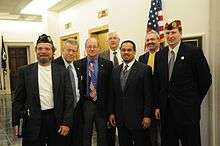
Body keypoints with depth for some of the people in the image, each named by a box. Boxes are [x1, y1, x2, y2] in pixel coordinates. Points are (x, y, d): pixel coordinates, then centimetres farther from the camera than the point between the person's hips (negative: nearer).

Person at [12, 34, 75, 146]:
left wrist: (67, 122, -5)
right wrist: (16, 122, 0)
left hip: (57, 119, 1)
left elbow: (69, 99, 0)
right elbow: (18, 99, 4)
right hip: (33, 121, 0)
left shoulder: (62, 71, 1)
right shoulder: (25, 71, 2)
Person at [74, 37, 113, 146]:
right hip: (85, 104, 1)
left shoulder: (107, 64, -3)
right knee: (85, 134, 15)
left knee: (102, 134, 13)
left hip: (102, 104, 0)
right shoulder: (78, 64, 0)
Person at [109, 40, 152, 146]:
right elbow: (112, 94, 11)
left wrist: (147, 115, -12)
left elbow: (148, 94, -9)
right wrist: (111, 113, 8)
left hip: (138, 117, -4)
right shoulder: (115, 70, 9)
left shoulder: (145, 69, -6)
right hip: (120, 118, 5)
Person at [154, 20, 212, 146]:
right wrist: (159, 105, 8)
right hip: (166, 109, 4)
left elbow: (206, 79, -3)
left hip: (187, 109, -4)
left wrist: (195, 100, 2)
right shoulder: (160, 55, 8)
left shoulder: (194, 52, -6)